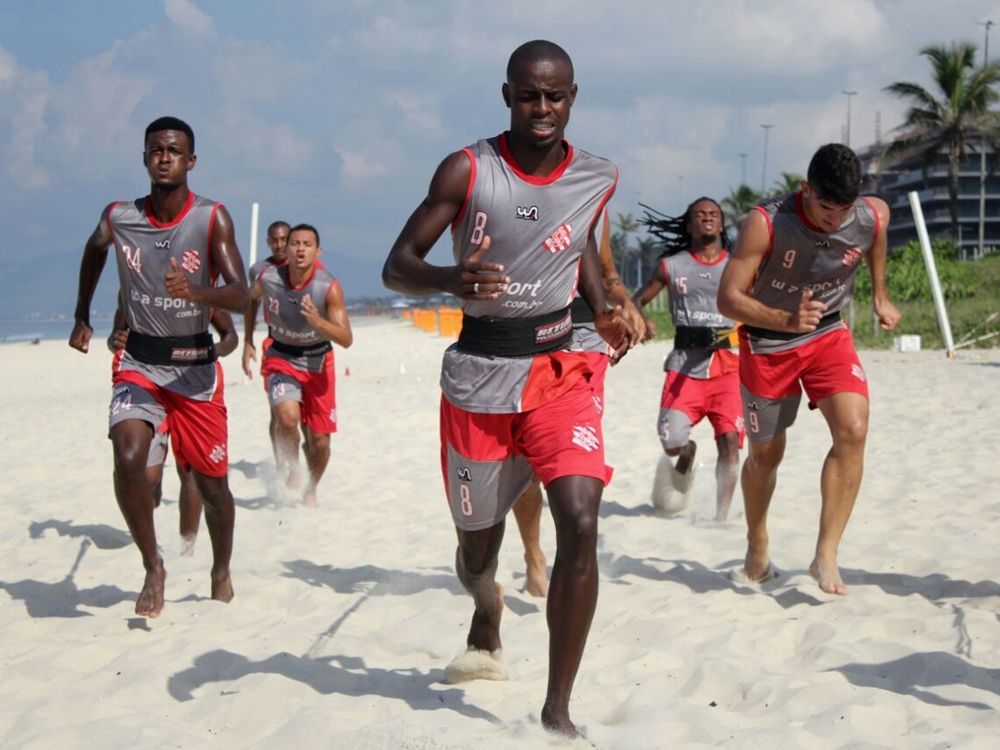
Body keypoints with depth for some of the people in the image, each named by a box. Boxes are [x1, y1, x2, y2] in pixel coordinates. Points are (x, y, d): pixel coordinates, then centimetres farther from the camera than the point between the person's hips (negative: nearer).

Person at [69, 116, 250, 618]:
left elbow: (241, 298, -20)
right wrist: (82, 317, 23)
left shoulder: (213, 220, -11)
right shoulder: (118, 218, -4)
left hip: (195, 366, -1)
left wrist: (195, 292, -39)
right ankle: (153, 567, -5)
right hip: (138, 363, 1)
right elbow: (93, 252, 21)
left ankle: (221, 572, 32)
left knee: (211, 482, 5)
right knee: (128, 459, -23)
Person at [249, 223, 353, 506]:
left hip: (317, 362, 0)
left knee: (319, 441, 4)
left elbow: (346, 339, -26)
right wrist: (248, 339, 11)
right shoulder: (268, 279, -17)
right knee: (287, 416, -29)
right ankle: (292, 472, -3)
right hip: (281, 358, 0)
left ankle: (311, 489, 34)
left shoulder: (329, 288, -22)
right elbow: (251, 299, 9)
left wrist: (317, 320, -42)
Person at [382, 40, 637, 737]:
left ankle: (558, 708, -10)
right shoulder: (466, 171, -9)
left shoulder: (598, 179, 0)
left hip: (559, 370, 1)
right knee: (478, 538, 13)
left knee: (580, 523, -20)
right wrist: (452, 278, -32)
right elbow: (396, 266, -9)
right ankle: (487, 639, 51)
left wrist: (605, 310, 3)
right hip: (479, 373, -1)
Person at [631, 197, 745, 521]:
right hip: (685, 364, 0)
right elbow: (637, 300, 12)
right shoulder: (671, 266, 9)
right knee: (672, 442, -11)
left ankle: (722, 515, -1)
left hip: (727, 364, 0)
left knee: (730, 439, -12)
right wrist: (641, 322, -10)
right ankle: (686, 457, 27)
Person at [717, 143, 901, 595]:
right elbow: (728, 299, -27)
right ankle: (757, 548, 38)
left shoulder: (873, 216, -17)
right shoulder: (765, 224, -29)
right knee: (766, 453, 11)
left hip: (828, 335, 2)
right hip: (768, 342, -2)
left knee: (853, 430, -22)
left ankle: (826, 556, -16)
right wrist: (786, 320, -42)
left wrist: (880, 296, 13)